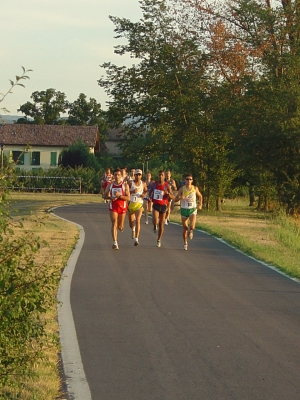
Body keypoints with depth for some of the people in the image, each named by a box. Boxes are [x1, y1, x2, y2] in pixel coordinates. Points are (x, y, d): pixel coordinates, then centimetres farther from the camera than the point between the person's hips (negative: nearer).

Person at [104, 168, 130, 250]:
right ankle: (115, 243, -15)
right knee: (114, 224, -13)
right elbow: (105, 196, 9)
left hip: (122, 206, 0)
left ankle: (121, 227, 50)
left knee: (120, 227, 10)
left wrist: (119, 195, -23)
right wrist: (110, 197, -12)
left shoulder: (125, 185, -4)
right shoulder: (110, 185, 3)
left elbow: (128, 198, -9)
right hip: (113, 206, 0)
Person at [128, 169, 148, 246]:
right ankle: (133, 229, 48)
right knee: (131, 222, 10)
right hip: (131, 203, 1)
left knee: (138, 220, -17)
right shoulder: (130, 183, -3)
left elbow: (146, 191, 21)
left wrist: (144, 194, -1)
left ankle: (136, 239, -18)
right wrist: (132, 192, -23)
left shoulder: (143, 184, 4)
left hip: (139, 204, -1)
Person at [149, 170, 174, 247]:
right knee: (155, 221, -23)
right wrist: (150, 197, 0)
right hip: (155, 205, 0)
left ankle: (159, 240, 23)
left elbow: (173, 197, -5)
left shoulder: (167, 186, -6)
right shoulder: (154, 184, 2)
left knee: (161, 224, 7)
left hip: (163, 206, 0)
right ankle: (155, 226, 15)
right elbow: (150, 192, 21)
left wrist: (167, 193, -25)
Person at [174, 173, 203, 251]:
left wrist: (200, 204, 4)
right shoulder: (182, 188, -5)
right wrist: (180, 197, -25)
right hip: (184, 209, 0)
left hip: (193, 209, 0)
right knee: (184, 228, 7)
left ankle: (191, 231, 16)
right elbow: (175, 199, -4)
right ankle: (185, 243, 24)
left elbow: (200, 196, 17)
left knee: (192, 226, -21)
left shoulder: (195, 188, -1)